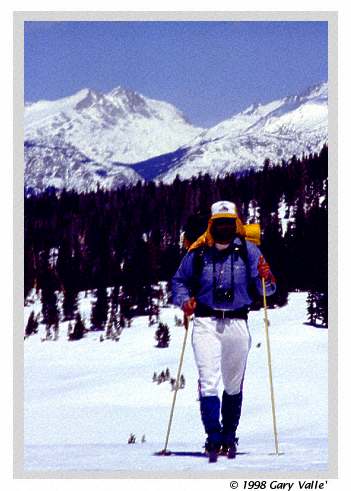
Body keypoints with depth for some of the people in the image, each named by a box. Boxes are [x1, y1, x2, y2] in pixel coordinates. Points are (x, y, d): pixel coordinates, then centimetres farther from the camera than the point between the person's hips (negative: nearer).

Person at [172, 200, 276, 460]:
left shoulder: (247, 250, 2)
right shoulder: (198, 252, 2)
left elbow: (266, 289, 1)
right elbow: (179, 281, 13)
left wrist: (266, 278, -21)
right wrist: (185, 300, -6)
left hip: (237, 324, 1)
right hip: (206, 323, -1)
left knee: (234, 385, 10)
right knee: (208, 381, -13)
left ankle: (229, 436, 22)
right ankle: (214, 436, -15)